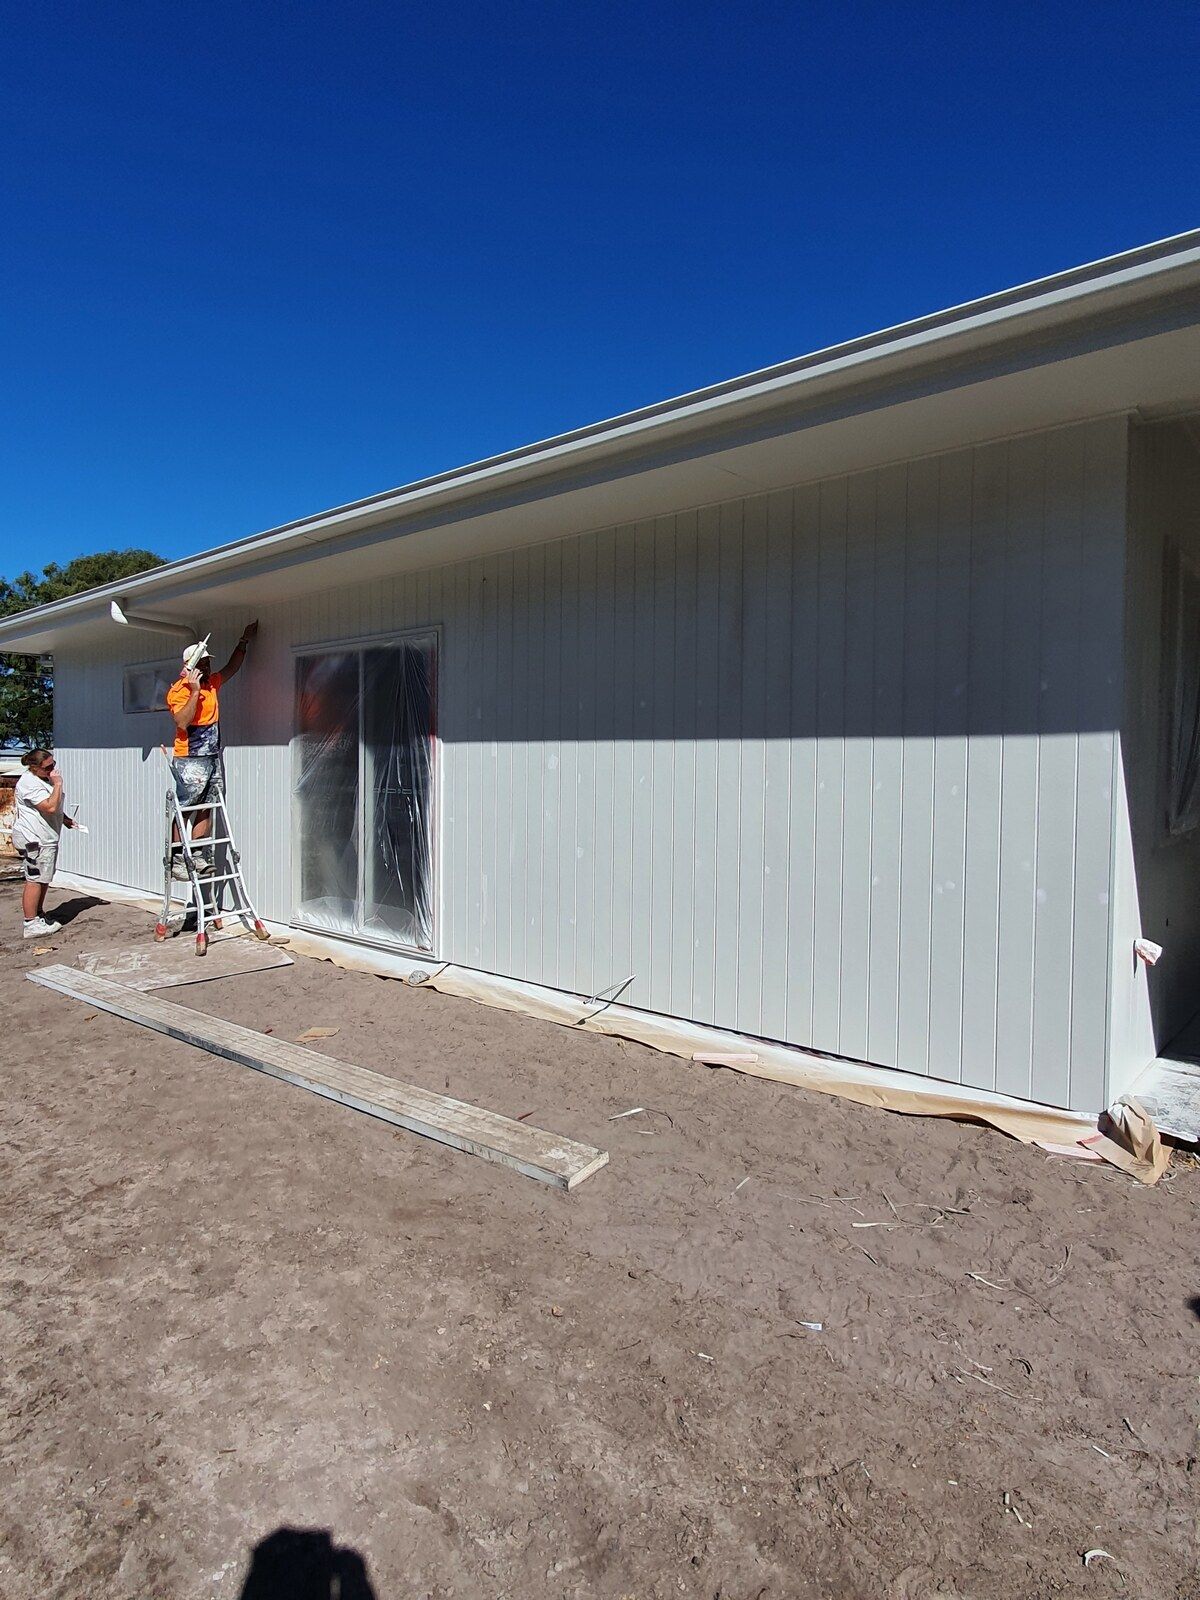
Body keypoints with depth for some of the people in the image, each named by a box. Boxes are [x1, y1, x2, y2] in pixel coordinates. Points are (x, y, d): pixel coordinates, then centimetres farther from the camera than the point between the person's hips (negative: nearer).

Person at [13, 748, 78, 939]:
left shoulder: (44, 778, 13)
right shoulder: (29, 783, -20)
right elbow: (50, 807, -28)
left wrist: (65, 819, 14)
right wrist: (58, 784, -23)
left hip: (46, 839, 10)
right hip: (33, 840, -10)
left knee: (44, 880, 17)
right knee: (35, 880, -7)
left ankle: (39, 917, 28)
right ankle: (31, 925, -2)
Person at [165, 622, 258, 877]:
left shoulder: (212, 684, 13)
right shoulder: (178, 690, -9)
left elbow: (232, 667, 29)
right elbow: (183, 721, -23)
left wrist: (244, 641, 26)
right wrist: (195, 691, -24)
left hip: (213, 758, 8)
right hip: (189, 761, -8)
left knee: (206, 809, 7)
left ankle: (198, 855, 11)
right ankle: (176, 859, -1)